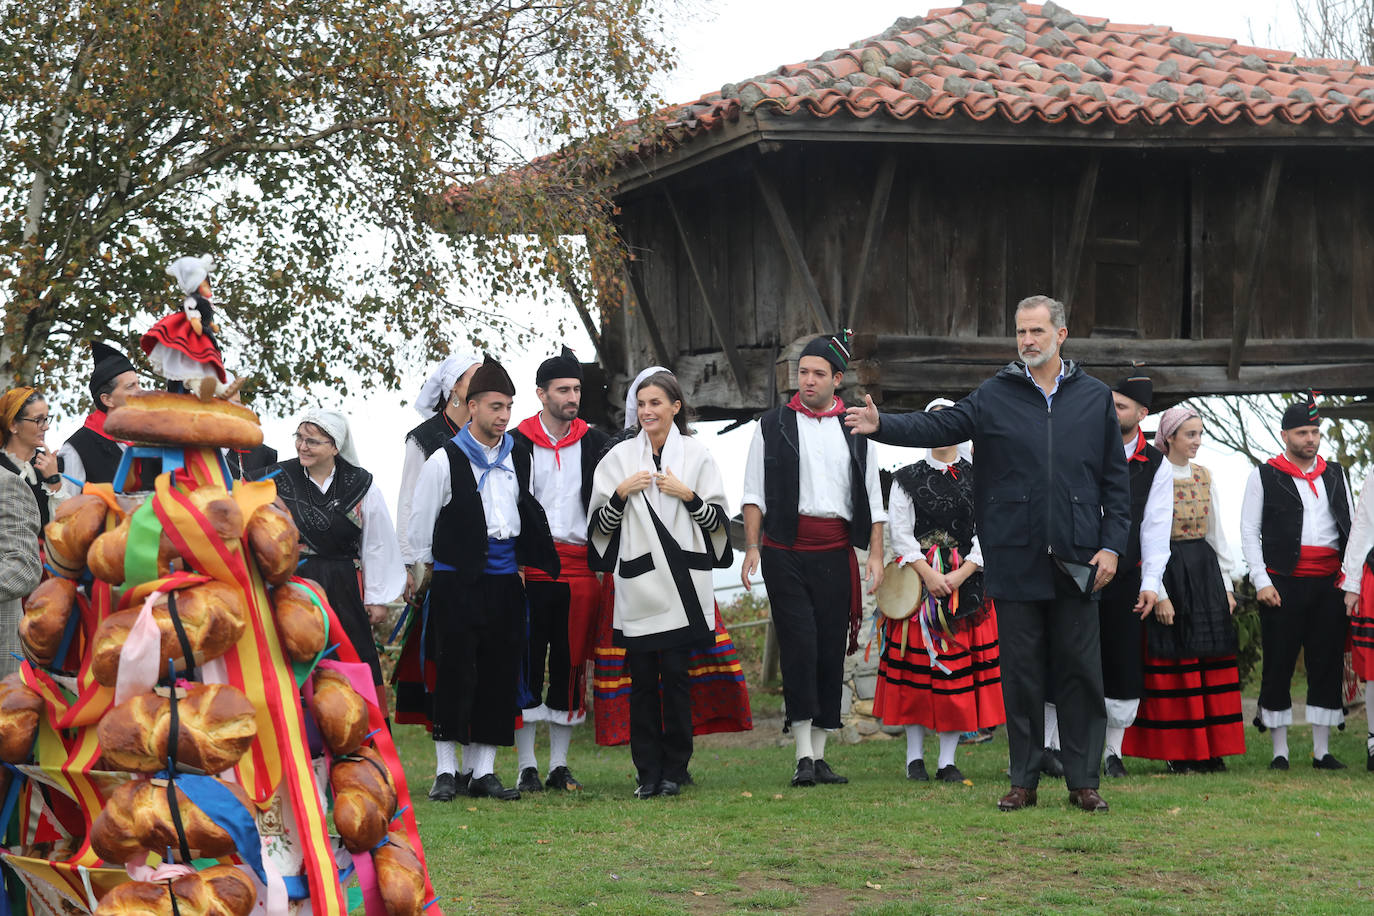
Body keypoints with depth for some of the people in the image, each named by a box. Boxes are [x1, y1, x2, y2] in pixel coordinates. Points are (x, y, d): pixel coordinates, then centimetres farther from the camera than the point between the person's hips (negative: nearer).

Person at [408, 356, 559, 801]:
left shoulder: (518, 457, 11)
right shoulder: (445, 461, -5)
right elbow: (420, 522, 1)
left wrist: (539, 558, 22)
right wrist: (424, 568, 7)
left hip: (505, 578, 5)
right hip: (457, 580, -5)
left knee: (501, 674, 4)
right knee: (456, 672, -6)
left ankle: (483, 771, 9)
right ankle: (447, 772, 0)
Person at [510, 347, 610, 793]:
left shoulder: (595, 443, 10)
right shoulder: (517, 443, 3)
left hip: (580, 568, 2)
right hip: (529, 568, -2)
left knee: (571, 666, 5)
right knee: (527, 665, -3)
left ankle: (559, 765, 11)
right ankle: (527, 767, 2)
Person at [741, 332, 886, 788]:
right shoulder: (772, 426, 7)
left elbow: (872, 497, 12)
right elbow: (754, 492, 4)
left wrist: (876, 554, 3)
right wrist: (752, 548, -6)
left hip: (834, 553, 2)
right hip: (785, 551, -2)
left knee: (831, 650, 3)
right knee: (799, 643, -13)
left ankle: (819, 757, 10)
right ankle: (803, 755, -12)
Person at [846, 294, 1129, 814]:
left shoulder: (1096, 399, 7)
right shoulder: (994, 398, 5)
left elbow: (1116, 479, 9)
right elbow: (938, 427, -4)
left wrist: (1112, 544, 1)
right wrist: (881, 426, -20)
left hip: (1076, 564, 0)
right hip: (1015, 561, 0)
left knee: (1081, 672, 2)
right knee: (1020, 673, 5)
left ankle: (1083, 781, 10)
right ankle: (1023, 781, 13)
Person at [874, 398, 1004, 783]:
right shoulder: (907, 480, 6)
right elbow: (901, 532, -1)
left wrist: (961, 575, -11)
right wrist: (927, 574, -12)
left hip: (966, 581, 1)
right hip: (917, 578, -1)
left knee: (959, 665, -1)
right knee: (915, 664, -1)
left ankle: (948, 761, 4)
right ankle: (914, 756, 9)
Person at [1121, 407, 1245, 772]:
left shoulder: (1203, 476, 11)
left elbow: (1216, 532, 15)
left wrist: (1226, 586, 10)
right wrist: (1158, 594, -15)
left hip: (1205, 570, 6)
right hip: (1168, 573, -6)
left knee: (1212, 661, 3)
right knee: (1173, 663, -3)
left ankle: (1209, 750, 8)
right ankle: (1179, 753, 3)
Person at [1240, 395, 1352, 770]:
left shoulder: (1335, 475, 15)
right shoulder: (1264, 476, 4)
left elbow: (1351, 526, 19)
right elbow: (1248, 532, 2)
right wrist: (1262, 581, -8)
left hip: (1329, 584, 3)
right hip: (1283, 584, -3)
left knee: (1327, 665, 2)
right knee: (1278, 665, -1)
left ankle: (1322, 750, 7)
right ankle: (1279, 751, 5)